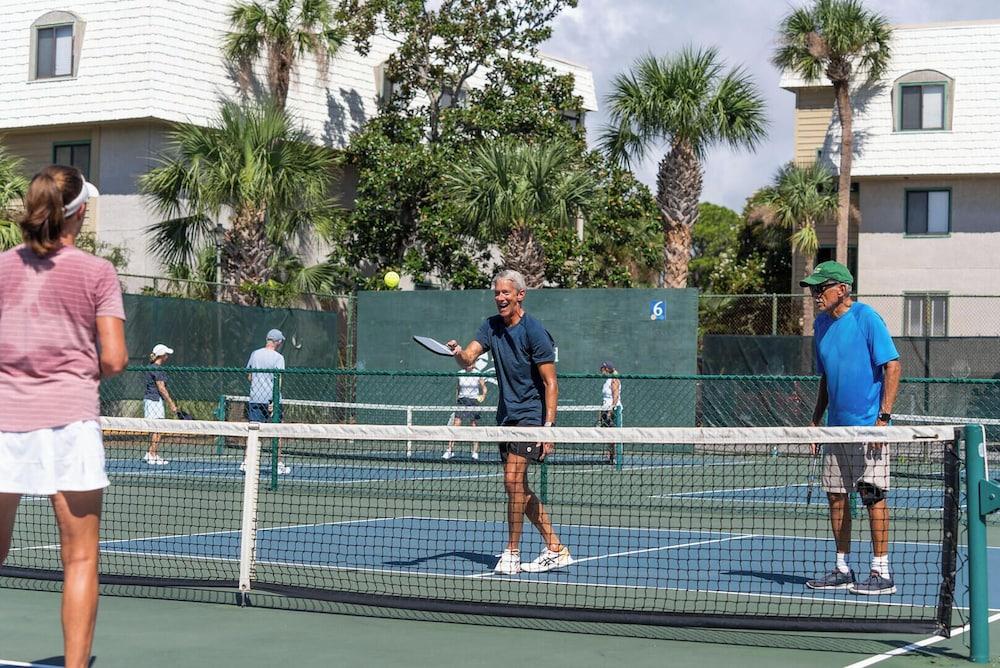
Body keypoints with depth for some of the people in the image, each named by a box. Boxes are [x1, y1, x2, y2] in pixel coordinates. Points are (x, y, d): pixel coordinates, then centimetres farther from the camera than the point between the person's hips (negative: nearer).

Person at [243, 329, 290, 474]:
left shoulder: (255, 354, 7)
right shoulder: (278, 357, -8)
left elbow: (249, 376, 15)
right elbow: (278, 380, -16)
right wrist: (274, 401, -19)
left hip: (255, 398, 4)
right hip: (271, 399, -4)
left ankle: (247, 462, -4)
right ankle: (279, 465, 10)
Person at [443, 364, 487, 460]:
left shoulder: (477, 375, 2)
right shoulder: (460, 375, 8)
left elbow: (484, 388, 11)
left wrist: (483, 396, -5)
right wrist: (457, 398, 8)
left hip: (474, 401, -2)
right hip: (462, 400, 2)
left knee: (474, 427, 0)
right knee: (455, 425, -8)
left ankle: (475, 452, 6)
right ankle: (450, 450, -7)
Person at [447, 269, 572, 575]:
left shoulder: (534, 332, -13)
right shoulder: (491, 326, 7)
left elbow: (551, 383, -15)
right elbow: (468, 359, -5)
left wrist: (548, 428, -22)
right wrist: (458, 352, -30)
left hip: (532, 414, -8)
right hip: (507, 415, 8)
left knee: (513, 480, -16)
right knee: (519, 488, 8)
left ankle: (512, 552, -7)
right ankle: (555, 549, 16)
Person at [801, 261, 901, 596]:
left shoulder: (866, 318, -10)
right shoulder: (822, 324, 12)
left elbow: (893, 367, -13)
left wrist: (884, 417, -19)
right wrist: (815, 421, 15)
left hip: (868, 426, -7)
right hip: (836, 427, 7)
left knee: (873, 495, -5)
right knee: (836, 496, 8)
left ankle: (881, 572, 0)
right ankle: (842, 570, 16)